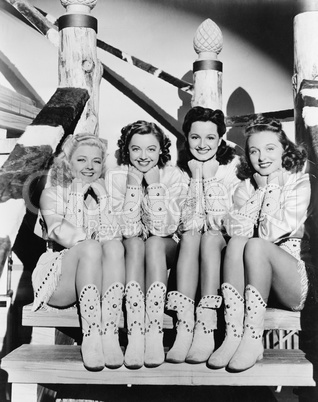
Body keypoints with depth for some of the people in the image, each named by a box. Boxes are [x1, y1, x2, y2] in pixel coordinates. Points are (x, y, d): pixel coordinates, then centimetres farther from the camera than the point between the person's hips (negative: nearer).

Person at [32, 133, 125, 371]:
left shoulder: (107, 194, 19)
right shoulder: (53, 193, 13)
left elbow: (115, 235, 3)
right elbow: (57, 229, -5)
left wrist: (99, 200, -4)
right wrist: (86, 240, -17)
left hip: (103, 279, 2)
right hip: (61, 278, -2)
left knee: (114, 247, -30)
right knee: (91, 247, -33)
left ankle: (110, 333, -39)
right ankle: (91, 336, -38)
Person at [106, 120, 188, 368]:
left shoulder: (174, 176, -9)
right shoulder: (116, 176, -7)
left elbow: (165, 229, -19)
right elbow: (125, 230, -17)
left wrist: (154, 184, -24)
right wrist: (133, 185, -24)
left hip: (164, 252, 0)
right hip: (130, 251, 0)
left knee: (154, 244, -33)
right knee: (134, 244, -32)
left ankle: (155, 335, -38)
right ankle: (135, 336, -40)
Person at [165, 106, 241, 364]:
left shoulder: (232, 167, 4)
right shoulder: (181, 170, 10)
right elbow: (182, 220, 1)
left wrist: (210, 176, -11)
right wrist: (197, 176, -9)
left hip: (223, 241, -1)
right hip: (190, 240, 2)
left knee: (209, 238, -32)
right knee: (190, 236, -31)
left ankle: (206, 329, -38)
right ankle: (185, 326, -41)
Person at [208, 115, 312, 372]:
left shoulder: (300, 182, -1)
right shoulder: (246, 187, 11)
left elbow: (273, 233, -14)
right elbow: (235, 231, -7)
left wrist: (271, 188, -5)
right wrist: (261, 190, -7)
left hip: (295, 281, -3)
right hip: (254, 285, 3)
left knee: (255, 245, -30)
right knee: (236, 243, -26)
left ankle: (253, 339, -29)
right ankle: (234, 334, -33)